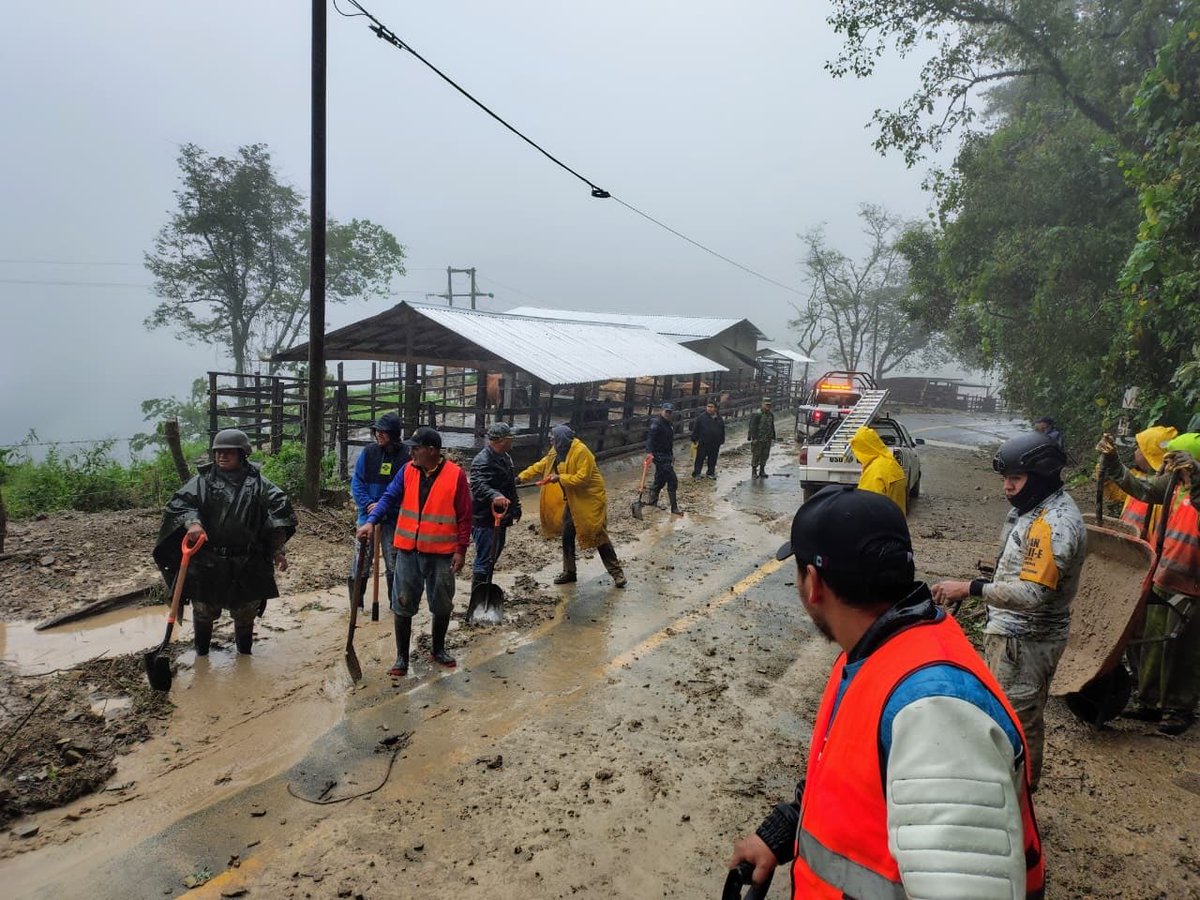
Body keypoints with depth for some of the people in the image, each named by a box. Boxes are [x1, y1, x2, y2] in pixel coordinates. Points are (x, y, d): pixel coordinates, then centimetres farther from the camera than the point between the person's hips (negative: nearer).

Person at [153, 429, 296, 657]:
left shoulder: (257, 482, 1)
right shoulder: (203, 480, 2)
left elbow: (279, 508, -6)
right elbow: (179, 502, -7)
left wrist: (277, 549, -14)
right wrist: (191, 522, -28)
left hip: (247, 563, 0)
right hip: (207, 561, 0)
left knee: (245, 613, 12)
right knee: (203, 612, 11)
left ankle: (244, 655, 32)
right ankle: (201, 655, 33)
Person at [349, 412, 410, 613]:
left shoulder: (406, 456, -9)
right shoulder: (368, 452, 0)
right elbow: (356, 482, 2)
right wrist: (368, 504, -12)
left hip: (393, 519, -2)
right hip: (367, 515, 2)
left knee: (394, 563, 9)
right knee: (360, 561, 5)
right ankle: (355, 602, 20)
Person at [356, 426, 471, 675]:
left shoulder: (456, 475, -10)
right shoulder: (407, 470, 0)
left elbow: (464, 516, -7)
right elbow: (389, 498, -2)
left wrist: (461, 549, -8)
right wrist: (371, 521, -18)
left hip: (441, 553, -2)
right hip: (408, 550, 2)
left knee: (442, 606, 12)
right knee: (403, 605, 6)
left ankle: (438, 650, 33)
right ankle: (401, 658, 19)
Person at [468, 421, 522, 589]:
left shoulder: (504, 457, 13)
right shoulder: (482, 460, -21)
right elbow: (478, 485, -38)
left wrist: (516, 507, 29)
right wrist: (495, 495, -55)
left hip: (500, 518, 11)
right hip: (485, 520, -11)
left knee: (493, 555, 21)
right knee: (484, 559, -6)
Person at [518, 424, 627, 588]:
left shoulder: (581, 452, -24)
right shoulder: (557, 452, 2)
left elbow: (582, 478, -28)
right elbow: (541, 466, 10)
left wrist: (560, 478, -27)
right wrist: (521, 477, 3)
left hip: (589, 500, -8)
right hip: (572, 500, 8)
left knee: (598, 536, -5)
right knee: (566, 536, 10)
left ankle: (617, 572, 6)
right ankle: (569, 572, 24)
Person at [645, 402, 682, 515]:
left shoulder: (669, 425, 16)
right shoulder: (656, 423, -14)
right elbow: (650, 437, -26)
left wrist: (672, 455, 28)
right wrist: (649, 452, -40)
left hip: (667, 456, 10)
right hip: (659, 455, -10)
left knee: (660, 480, 17)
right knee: (672, 480, -11)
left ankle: (652, 502, 29)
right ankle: (674, 508, -6)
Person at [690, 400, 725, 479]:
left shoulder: (719, 418, 7)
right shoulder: (701, 417, -6)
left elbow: (722, 431, 16)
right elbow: (695, 430, -5)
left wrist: (721, 441, 13)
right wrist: (694, 441, -7)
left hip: (715, 444, 4)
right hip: (703, 443, -4)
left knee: (712, 460, 12)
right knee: (700, 459, 0)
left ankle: (711, 473, 24)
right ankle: (696, 473, 8)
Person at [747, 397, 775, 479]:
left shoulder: (771, 414, 12)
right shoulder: (757, 414, -12)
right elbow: (753, 426, -14)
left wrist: (772, 437, 17)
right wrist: (754, 438, -18)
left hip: (767, 440, 7)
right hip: (758, 439, -7)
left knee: (765, 456, 10)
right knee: (756, 456, -2)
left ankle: (762, 471, 20)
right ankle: (754, 473, 5)